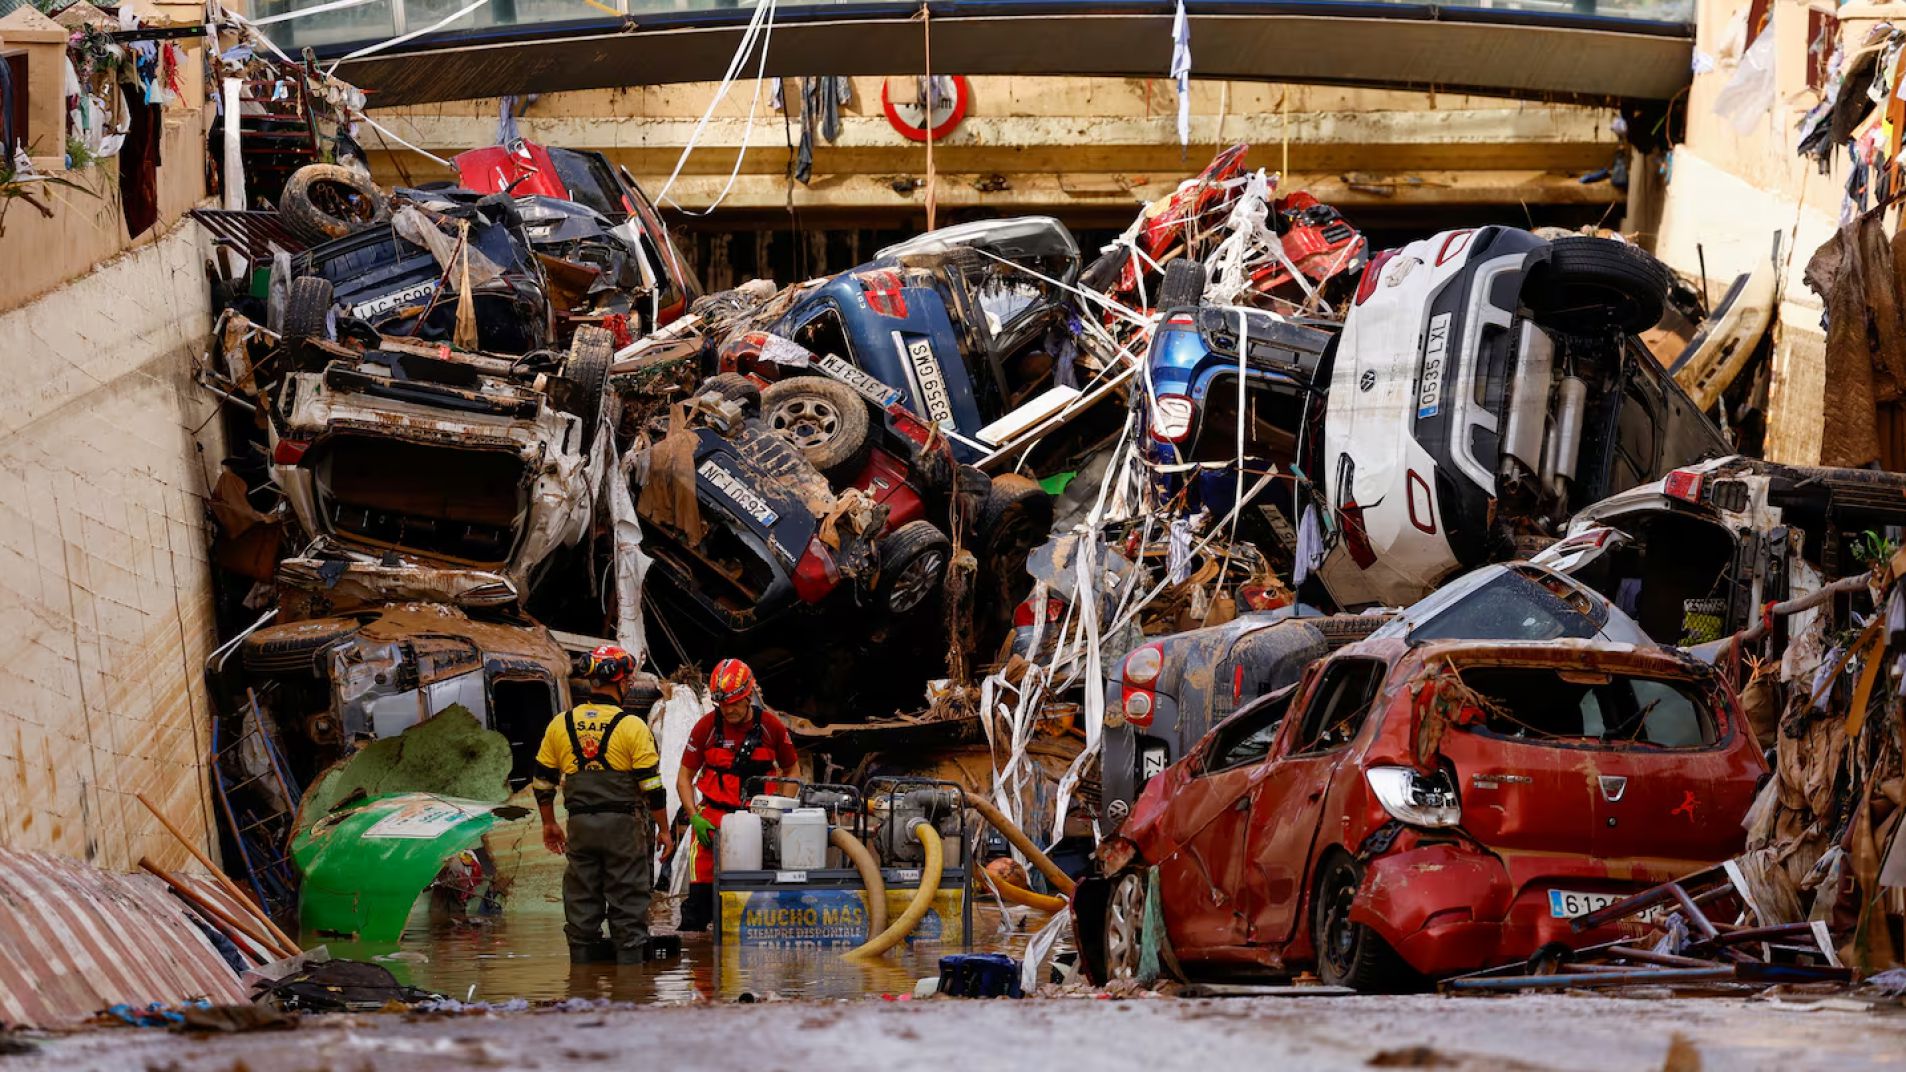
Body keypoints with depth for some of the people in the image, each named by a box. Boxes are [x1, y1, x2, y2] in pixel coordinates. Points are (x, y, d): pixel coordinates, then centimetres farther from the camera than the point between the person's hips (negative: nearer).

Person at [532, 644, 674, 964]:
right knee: (628, 902, 1)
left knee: (581, 903, 9)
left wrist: (549, 823, 24)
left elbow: (543, 782, 12)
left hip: (580, 826, 4)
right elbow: (652, 785, -8)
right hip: (623, 825, -4)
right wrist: (663, 829, 2)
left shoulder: (561, 724, 6)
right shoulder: (632, 727, -7)